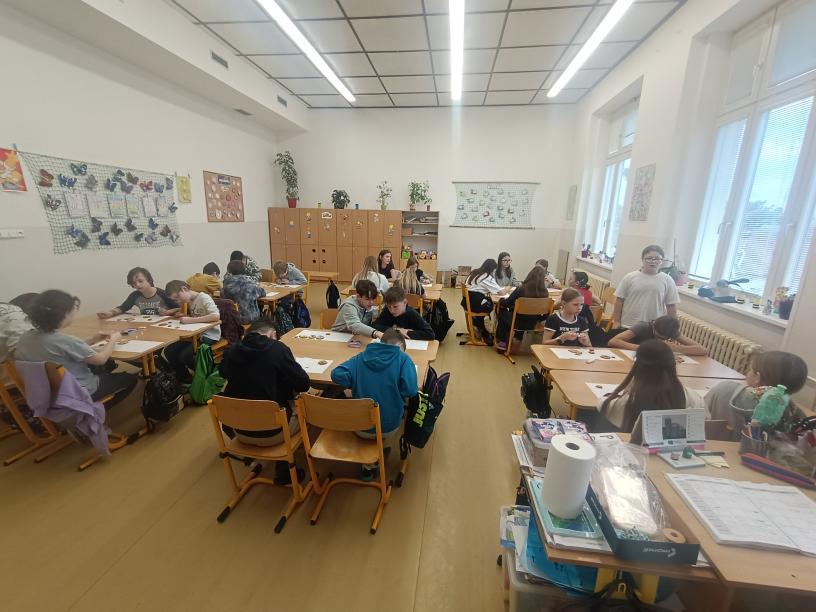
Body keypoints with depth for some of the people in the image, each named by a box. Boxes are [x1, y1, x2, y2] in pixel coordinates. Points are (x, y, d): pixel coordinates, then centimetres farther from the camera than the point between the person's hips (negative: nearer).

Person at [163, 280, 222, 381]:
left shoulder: (203, 298, -15)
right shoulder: (190, 301, 9)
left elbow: (216, 316, -31)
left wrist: (191, 320, -30)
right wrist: (184, 317, 0)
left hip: (209, 335, -8)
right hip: (196, 334, 8)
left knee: (184, 356, -21)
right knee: (169, 351, -2)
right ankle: (184, 378, 17)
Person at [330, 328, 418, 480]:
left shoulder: (360, 357, 0)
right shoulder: (403, 359, -7)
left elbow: (337, 375, -14)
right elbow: (410, 390, -19)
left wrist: (358, 384, 3)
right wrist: (394, 388, 2)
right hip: (389, 427, -2)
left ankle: (368, 464, 25)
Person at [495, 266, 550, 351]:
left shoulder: (521, 288, -22)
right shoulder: (545, 293, -16)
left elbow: (506, 304, -10)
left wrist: (501, 300, 12)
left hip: (518, 323, -4)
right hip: (532, 324, 4)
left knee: (503, 312, 26)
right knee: (509, 313, 29)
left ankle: (502, 342, 34)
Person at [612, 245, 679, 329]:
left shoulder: (667, 280, -2)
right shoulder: (630, 277, -4)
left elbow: (671, 306, 2)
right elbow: (619, 300, -1)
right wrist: (616, 321, -2)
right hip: (627, 326, 0)